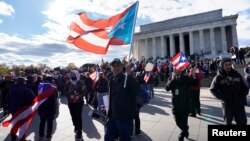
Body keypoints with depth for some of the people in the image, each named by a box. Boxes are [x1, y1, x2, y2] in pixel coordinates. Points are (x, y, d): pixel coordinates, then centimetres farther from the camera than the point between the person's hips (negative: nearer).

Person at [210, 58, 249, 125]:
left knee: (242, 122, 8)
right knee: (228, 122, 12)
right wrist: (224, 98, -15)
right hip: (227, 105, -2)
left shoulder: (237, 75, 3)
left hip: (239, 105, 3)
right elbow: (213, 90, -6)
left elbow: (245, 88, 9)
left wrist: (242, 98, -5)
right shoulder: (218, 77, -6)